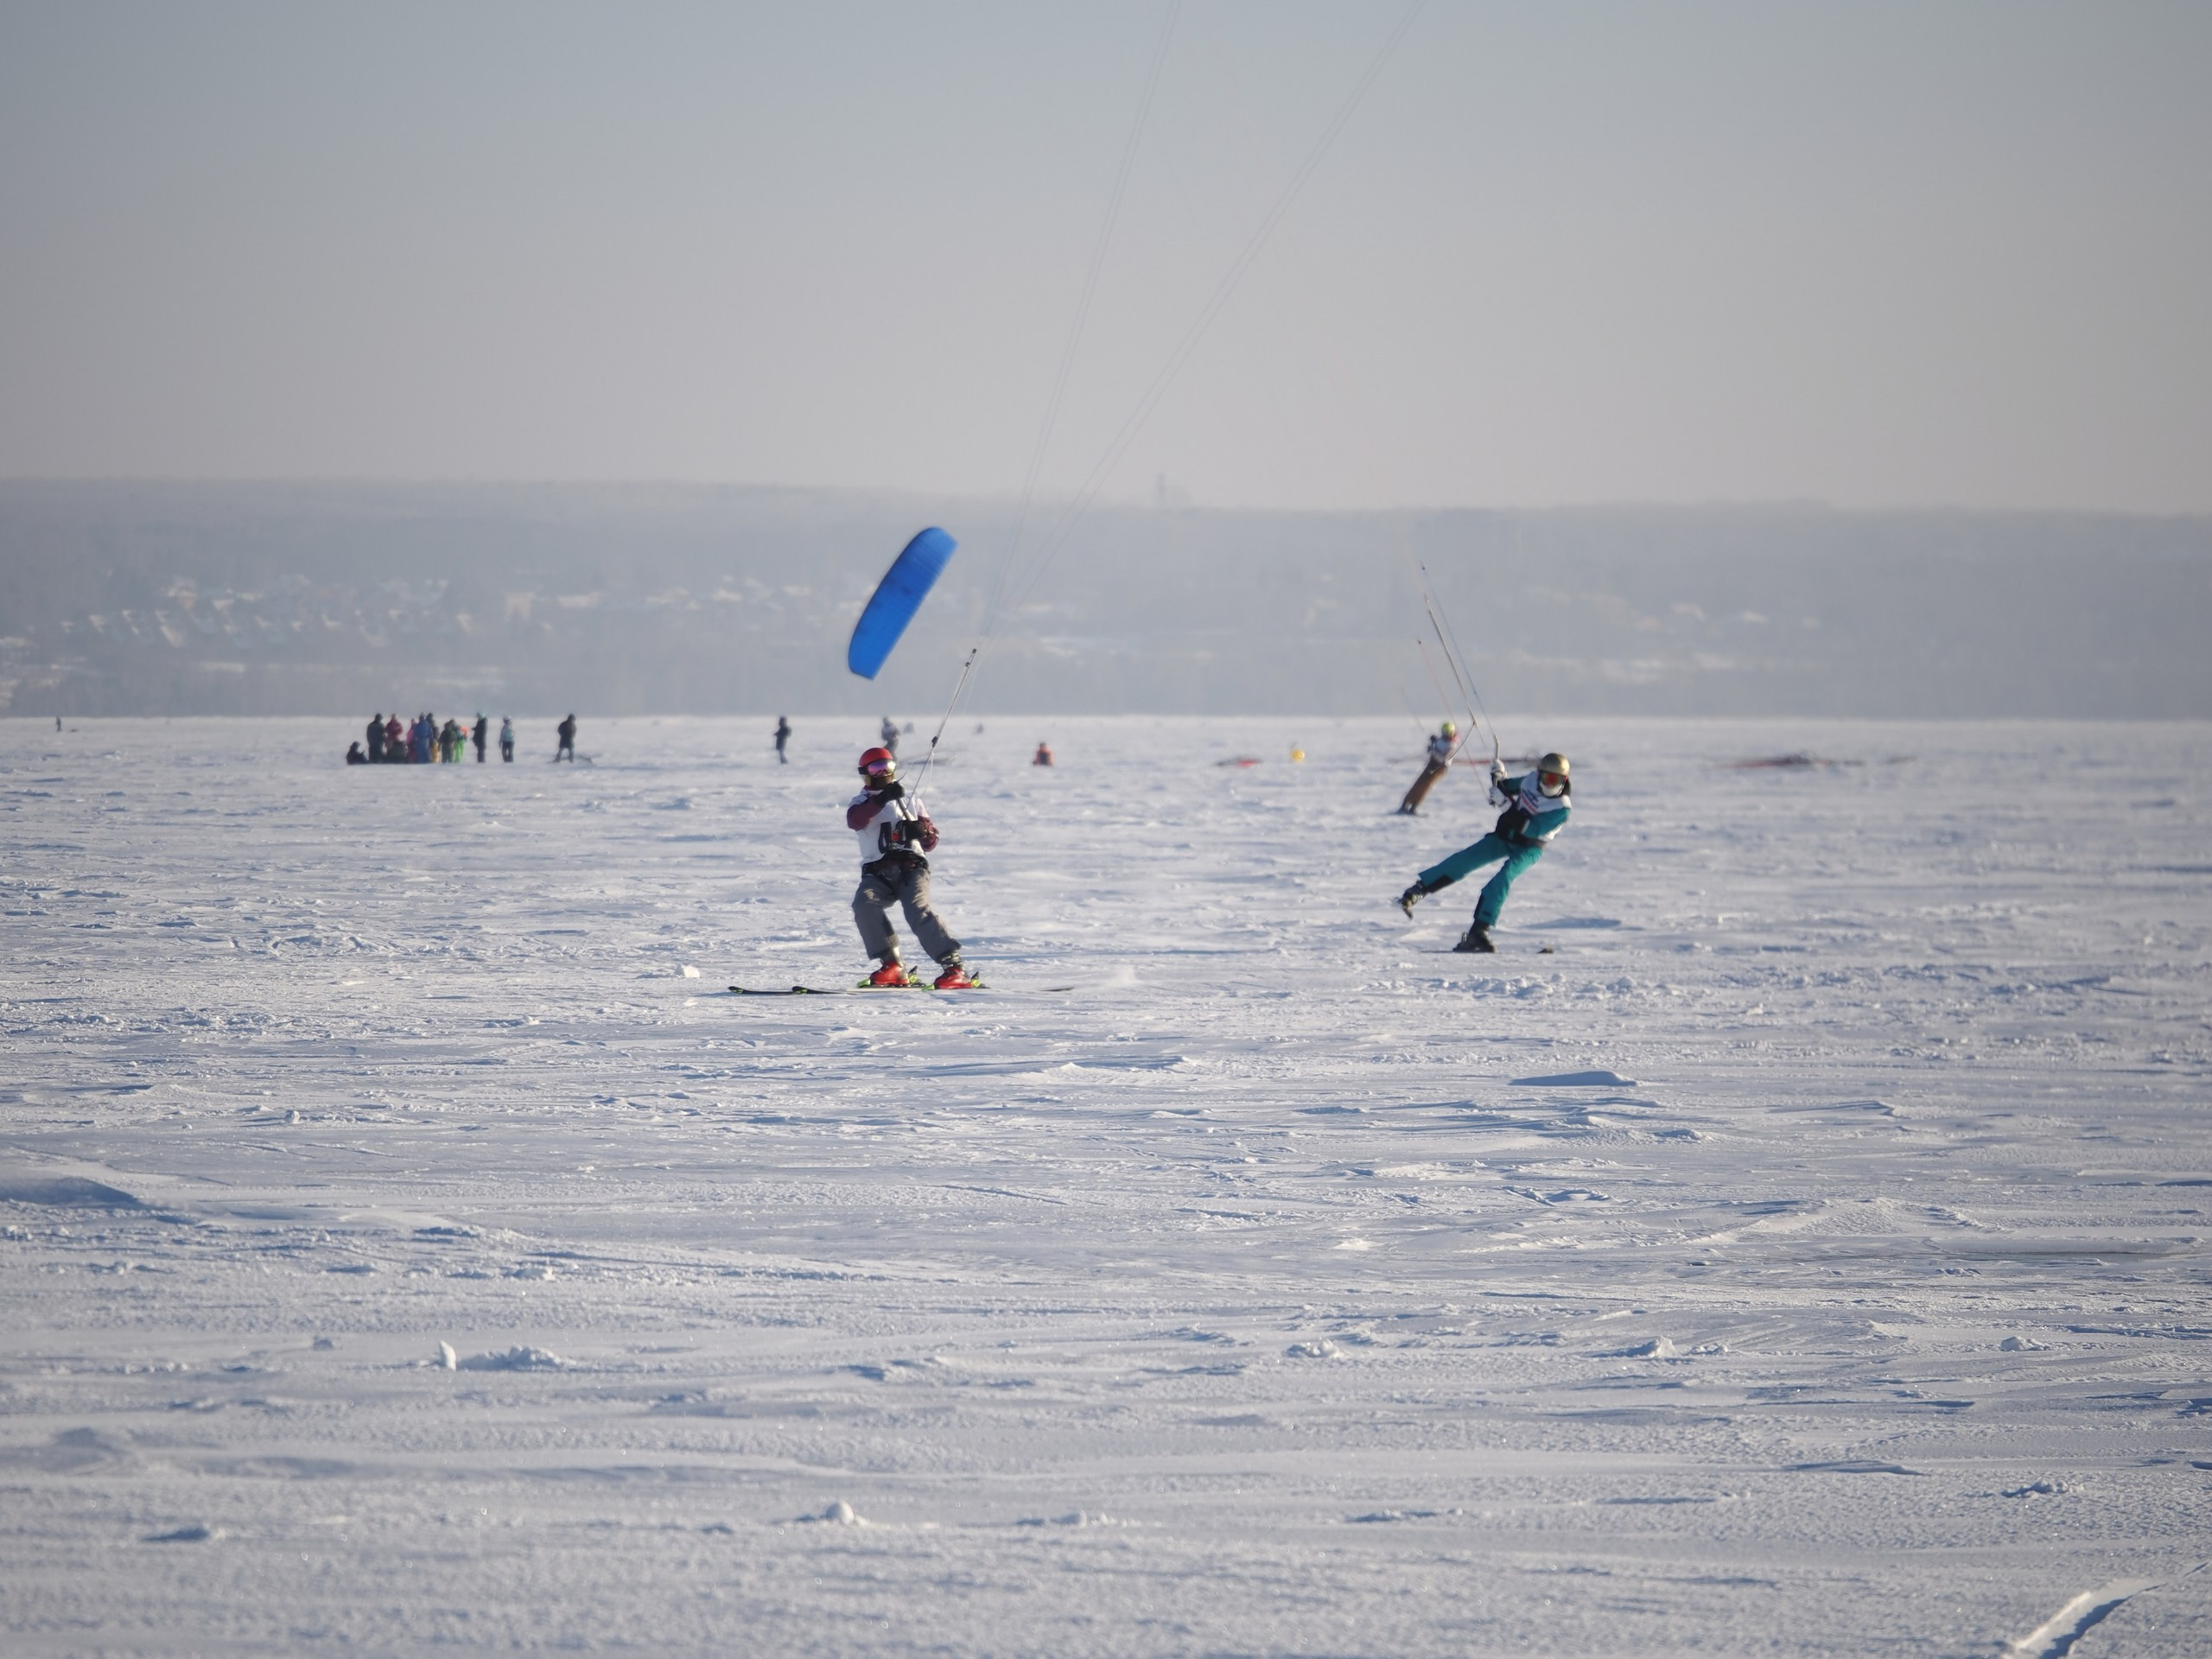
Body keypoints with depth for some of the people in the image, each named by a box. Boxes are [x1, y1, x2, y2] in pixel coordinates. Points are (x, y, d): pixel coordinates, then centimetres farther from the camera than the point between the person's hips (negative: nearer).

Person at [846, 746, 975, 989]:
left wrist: (922, 831, -5)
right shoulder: (861, 803, 15)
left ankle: (953, 966, -28)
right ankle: (891, 965, -23)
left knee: (918, 910, -26)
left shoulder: (909, 802, 22)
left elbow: (931, 842, 19)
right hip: (877, 872, 0)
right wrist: (881, 799, -25)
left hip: (911, 867, 0)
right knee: (864, 904, -29)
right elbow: (854, 820, -12)